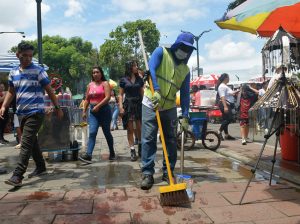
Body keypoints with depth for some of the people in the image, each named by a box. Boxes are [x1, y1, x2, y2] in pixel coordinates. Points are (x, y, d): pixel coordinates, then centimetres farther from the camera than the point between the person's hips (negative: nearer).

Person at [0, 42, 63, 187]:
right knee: (32, 142, 15)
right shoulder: (13, 73, 10)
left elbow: (49, 91, -2)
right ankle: (40, 167, 30)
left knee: (26, 144, -10)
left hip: (35, 113, -6)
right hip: (21, 113, 6)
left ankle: (17, 176, -9)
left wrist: (57, 108, -1)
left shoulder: (38, 71, -5)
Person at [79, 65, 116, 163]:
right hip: (93, 111, 4)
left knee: (106, 132, 6)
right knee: (92, 132, -10)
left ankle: (112, 153, 22)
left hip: (104, 110, -4)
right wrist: (84, 111, 10)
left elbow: (107, 97, -14)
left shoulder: (105, 83, -1)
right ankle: (88, 154, -18)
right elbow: (87, 99, 17)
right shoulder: (90, 85, 14)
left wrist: (98, 106, -19)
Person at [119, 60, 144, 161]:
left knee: (140, 128, 1)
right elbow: (120, 95, 3)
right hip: (128, 105, -1)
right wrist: (121, 107, -7)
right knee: (130, 129, 1)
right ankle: (132, 151, 7)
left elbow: (142, 93, 11)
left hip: (139, 104, 2)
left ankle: (140, 148, 23)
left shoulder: (139, 79, 9)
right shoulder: (123, 80, 3)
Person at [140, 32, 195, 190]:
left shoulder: (185, 70, 7)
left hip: (170, 107, 4)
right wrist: (156, 90, -33)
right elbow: (150, 69, -19)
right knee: (148, 139, -5)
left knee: (171, 140, 6)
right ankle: (147, 173, 4)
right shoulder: (161, 52, -3)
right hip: (150, 104, -4)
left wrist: (185, 116, -3)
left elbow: (185, 94, 6)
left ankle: (168, 172, 19)